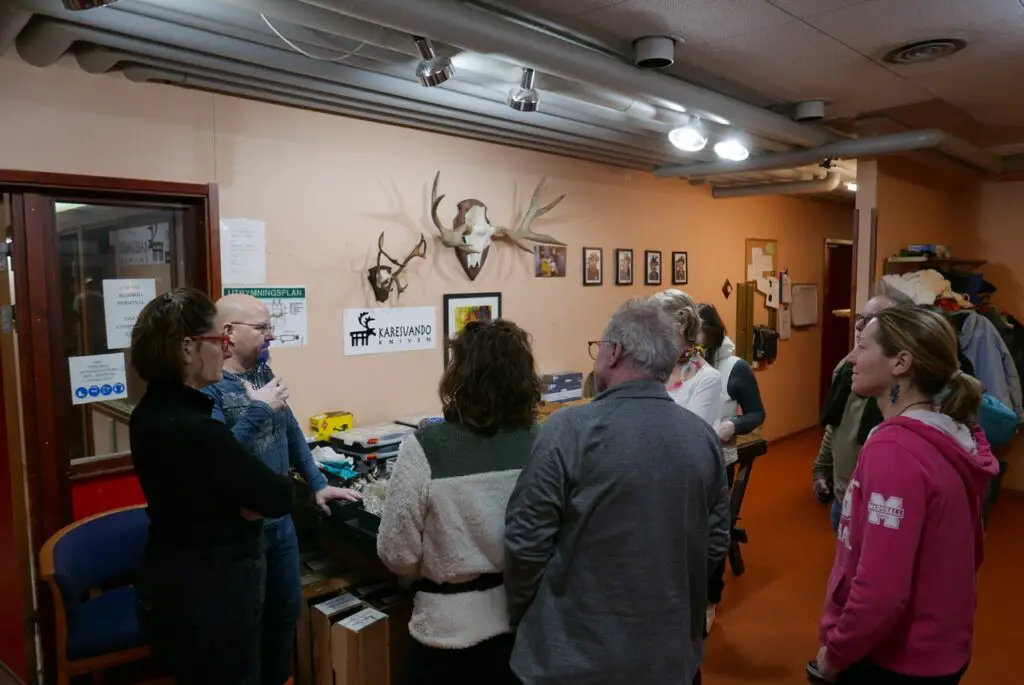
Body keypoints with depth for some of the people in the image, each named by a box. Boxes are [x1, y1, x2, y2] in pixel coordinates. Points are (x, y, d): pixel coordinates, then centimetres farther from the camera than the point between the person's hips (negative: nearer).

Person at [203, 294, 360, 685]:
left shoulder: (264, 373, 4)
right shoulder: (209, 388, -19)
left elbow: (292, 433, 14)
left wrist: (317, 485, 14)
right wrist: (259, 410, -26)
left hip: (279, 518, 7)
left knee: (287, 610, 22)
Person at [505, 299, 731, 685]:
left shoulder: (569, 430, -20)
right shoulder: (703, 437, -4)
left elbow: (526, 541, -15)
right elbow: (716, 543, 5)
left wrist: (519, 614, 2)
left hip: (576, 652, -4)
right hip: (670, 651, 4)